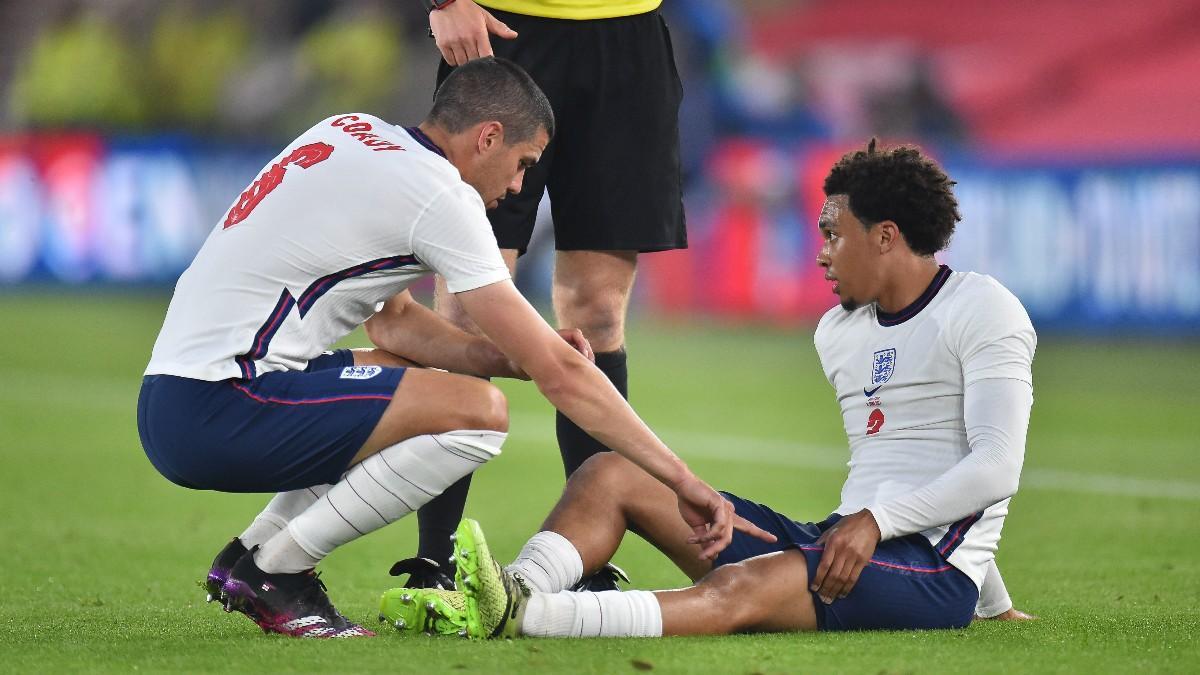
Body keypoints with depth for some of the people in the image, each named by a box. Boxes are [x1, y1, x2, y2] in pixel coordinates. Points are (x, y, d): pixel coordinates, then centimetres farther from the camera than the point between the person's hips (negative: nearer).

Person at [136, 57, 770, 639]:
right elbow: (562, 376, -9)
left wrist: (515, 357, 10)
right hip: (215, 415, -10)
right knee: (479, 412, -15)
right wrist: (683, 481, -3)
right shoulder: (440, 197, -10)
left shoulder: (350, 133, 16)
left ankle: (248, 555, 15)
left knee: (408, 378, 26)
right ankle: (275, 568, -7)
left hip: (169, 397, 10)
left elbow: (392, 322, 24)